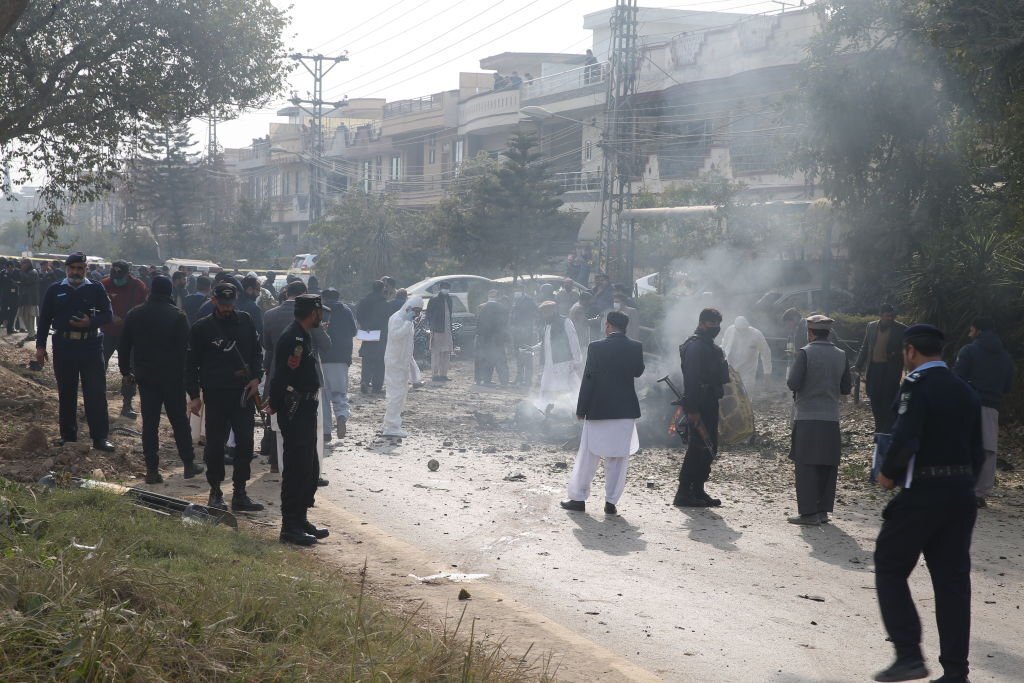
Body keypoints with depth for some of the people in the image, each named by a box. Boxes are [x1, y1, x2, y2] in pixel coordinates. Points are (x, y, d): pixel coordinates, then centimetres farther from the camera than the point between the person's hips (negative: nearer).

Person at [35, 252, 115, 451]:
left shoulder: (96, 289, 2)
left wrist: (91, 322, -17)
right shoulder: (55, 291, 6)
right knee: (66, 393, 10)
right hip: (63, 346, 2)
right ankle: (68, 434, 22)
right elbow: (44, 319, 8)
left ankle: (100, 437, -3)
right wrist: (40, 345, 4)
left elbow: (108, 315, 1)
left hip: (90, 345, -2)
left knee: (96, 392, -5)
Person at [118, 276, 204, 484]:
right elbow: (184, 349, -10)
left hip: (145, 376, 3)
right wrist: (185, 374, -3)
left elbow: (123, 346, 8)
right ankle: (189, 464, 14)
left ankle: (152, 469, 1)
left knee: (149, 422, 4)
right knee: (179, 420, 8)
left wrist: (125, 371, 17)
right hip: (172, 377, -3)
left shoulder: (134, 315, 4)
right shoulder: (177, 316, -8)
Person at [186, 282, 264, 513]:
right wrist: (194, 395, -4)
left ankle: (240, 494, 8)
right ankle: (215, 492, 16)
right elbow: (191, 364, 1)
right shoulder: (202, 328, -2)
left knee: (245, 443, 1)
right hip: (215, 394, -2)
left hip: (244, 392, 3)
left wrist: (256, 377, 0)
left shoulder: (245, 321, 6)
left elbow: (257, 351, 15)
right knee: (215, 444, 4)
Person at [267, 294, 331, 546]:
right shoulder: (293, 339, -19)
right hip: (295, 412, -11)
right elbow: (282, 376, -23)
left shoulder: (304, 337, 16)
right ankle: (290, 527, -1)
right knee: (296, 470, -6)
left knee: (310, 469, 16)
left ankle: (301, 520, 25)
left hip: (306, 412, 11)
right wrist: (276, 406, -15)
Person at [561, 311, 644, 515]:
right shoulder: (635, 348, -3)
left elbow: (588, 379, -7)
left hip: (598, 408, -2)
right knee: (618, 458, 8)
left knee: (587, 455, 9)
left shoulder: (596, 347, -9)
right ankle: (611, 502, 7)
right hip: (626, 409, 2)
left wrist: (581, 409, -1)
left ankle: (578, 498, 13)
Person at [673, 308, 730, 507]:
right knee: (698, 448, -9)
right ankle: (684, 494, -6)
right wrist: (692, 410, -25)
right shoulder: (695, 346, -14)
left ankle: (698, 491, 17)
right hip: (699, 406, -10)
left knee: (709, 448, 11)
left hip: (709, 404, 10)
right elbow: (691, 379, -20)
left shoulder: (710, 347, 19)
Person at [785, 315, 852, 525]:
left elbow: (793, 383, -14)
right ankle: (823, 510, 16)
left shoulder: (805, 353, -10)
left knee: (806, 466, -1)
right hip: (831, 419, 5)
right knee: (828, 467, 11)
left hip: (807, 418, -5)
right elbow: (846, 389, 10)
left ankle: (808, 512, -3)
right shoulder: (841, 355, 6)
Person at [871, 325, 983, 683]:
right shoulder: (966, 391, 12)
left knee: (890, 568, 6)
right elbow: (977, 451, 12)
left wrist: (888, 473, -6)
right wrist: (962, 483, 18)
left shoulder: (916, 385, -11)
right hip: (962, 494, 7)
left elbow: (905, 440, -22)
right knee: (953, 580, 9)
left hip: (922, 493, -7)